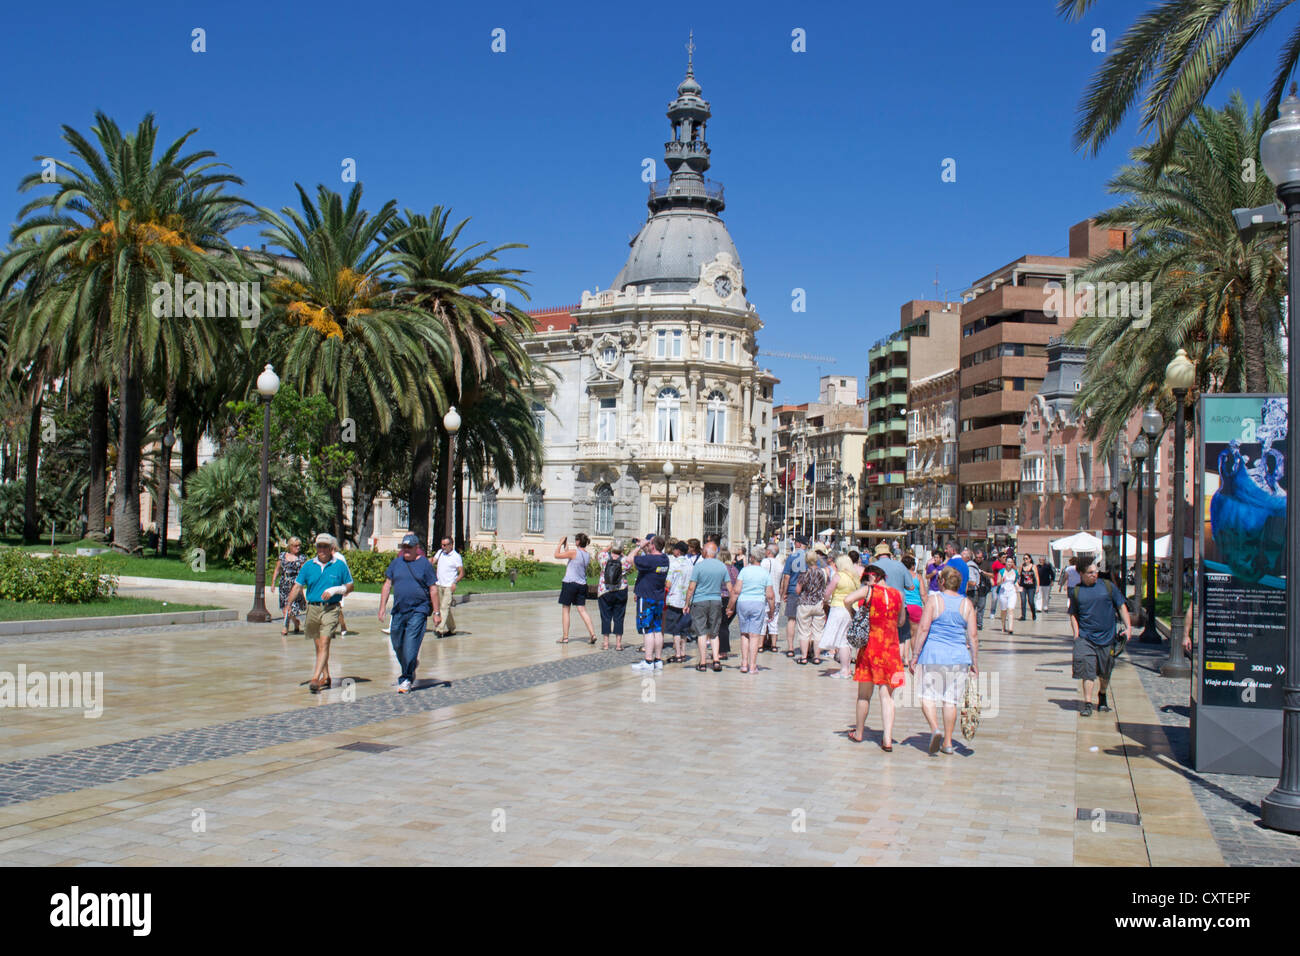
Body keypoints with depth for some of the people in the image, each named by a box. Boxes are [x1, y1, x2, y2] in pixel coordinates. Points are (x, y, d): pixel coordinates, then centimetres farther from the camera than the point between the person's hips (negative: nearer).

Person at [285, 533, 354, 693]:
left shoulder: (340, 565, 1)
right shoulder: (309, 566, 7)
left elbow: (350, 586, 6)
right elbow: (297, 586, 7)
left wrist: (334, 590, -11)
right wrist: (288, 605, -4)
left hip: (331, 609, -4)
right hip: (313, 608, 4)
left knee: (324, 642, -15)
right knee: (318, 645, 12)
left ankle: (315, 679, -20)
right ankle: (325, 677, 27)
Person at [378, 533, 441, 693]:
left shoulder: (424, 564, -2)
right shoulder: (396, 563, 10)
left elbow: (433, 589, -1)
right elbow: (387, 585, 12)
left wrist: (436, 612, -4)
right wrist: (382, 608, 5)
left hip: (418, 611, -5)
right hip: (399, 611, 5)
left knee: (410, 645, -9)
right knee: (397, 645, 12)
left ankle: (407, 679, 0)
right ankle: (410, 669, 36)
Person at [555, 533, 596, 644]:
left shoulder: (574, 552, -15)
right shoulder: (588, 554, 7)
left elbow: (557, 555, -8)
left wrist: (560, 543, 4)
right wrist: (566, 546, 25)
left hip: (570, 583, -6)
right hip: (582, 585, 6)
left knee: (565, 610, 5)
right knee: (582, 610, 8)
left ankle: (565, 637, 8)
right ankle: (592, 634, -3)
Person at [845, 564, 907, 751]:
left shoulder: (869, 590, -6)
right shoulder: (898, 595, 5)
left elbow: (847, 600, -23)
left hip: (870, 646, -2)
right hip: (891, 648, 2)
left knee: (864, 695, 11)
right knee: (887, 695, 4)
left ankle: (858, 733, 24)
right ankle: (887, 739, -4)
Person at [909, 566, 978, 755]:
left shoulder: (934, 600, -3)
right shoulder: (967, 603, 4)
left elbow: (923, 628, -9)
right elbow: (973, 635, 3)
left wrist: (915, 656, -4)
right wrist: (975, 663, 9)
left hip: (933, 655, -3)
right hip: (959, 656, 3)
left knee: (927, 697, 3)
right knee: (951, 700, 9)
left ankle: (935, 729, -20)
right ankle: (947, 742, 12)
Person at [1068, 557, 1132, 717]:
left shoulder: (1108, 586, 3)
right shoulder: (1076, 591, 3)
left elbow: (1121, 606, 7)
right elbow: (1073, 614, 9)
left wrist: (1128, 627, -2)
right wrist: (1076, 635, -2)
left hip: (1106, 637, 1)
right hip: (1085, 637, -1)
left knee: (1105, 673, 14)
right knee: (1087, 671, -11)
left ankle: (1102, 697, 37)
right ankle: (1087, 704, -8)